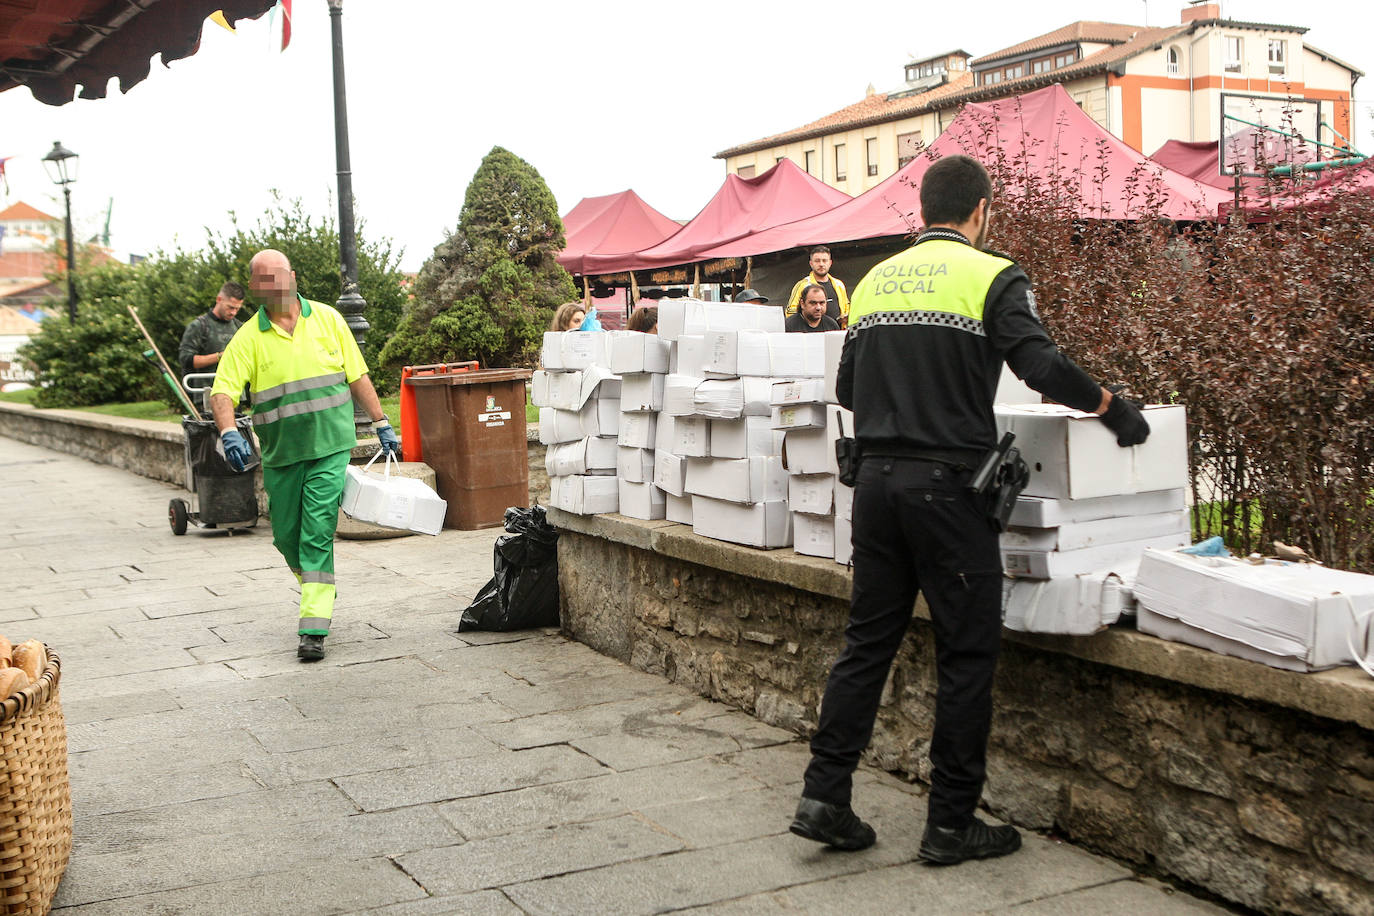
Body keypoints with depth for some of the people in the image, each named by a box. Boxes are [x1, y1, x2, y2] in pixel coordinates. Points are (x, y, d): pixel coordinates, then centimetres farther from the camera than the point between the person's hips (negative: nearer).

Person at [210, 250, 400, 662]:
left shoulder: (327, 319, 4)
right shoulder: (248, 338, 0)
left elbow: (357, 376, 10)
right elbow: (222, 392, -9)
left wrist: (381, 424, 9)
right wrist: (229, 432, -28)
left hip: (329, 447, -2)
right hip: (280, 454, 2)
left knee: (317, 535, -9)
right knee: (287, 536, 11)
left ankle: (313, 629, -8)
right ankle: (319, 592, 40)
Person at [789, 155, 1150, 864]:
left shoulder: (875, 280, 12)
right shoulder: (992, 277, -5)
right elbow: (1042, 367, -17)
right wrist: (1113, 407, -3)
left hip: (876, 480, 6)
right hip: (947, 484, -6)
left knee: (867, 641, 13)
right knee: (967, 653, 4)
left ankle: (824, 796, 13)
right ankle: (951, 825, 11)